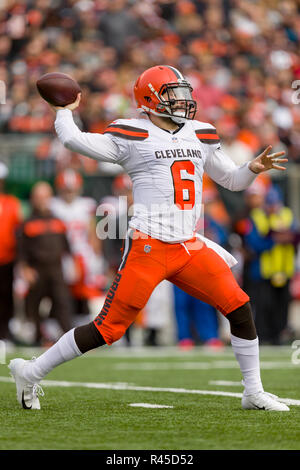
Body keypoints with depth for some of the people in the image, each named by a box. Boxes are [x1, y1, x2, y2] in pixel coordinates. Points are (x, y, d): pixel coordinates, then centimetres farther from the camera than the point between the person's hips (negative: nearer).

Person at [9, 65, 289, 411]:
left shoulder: (200, 136, 16)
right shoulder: (134, 137, -3)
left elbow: (232, 180, 25)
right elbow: (73, 139, -10)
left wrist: (253, 169, 4)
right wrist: (65, 111, 9)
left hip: (190, 249, 6)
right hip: (148, 248, -6)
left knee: (239, 308, -3)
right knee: (109, 328, -6)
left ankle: (254, 394, 11)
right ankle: (31, 372, 7)